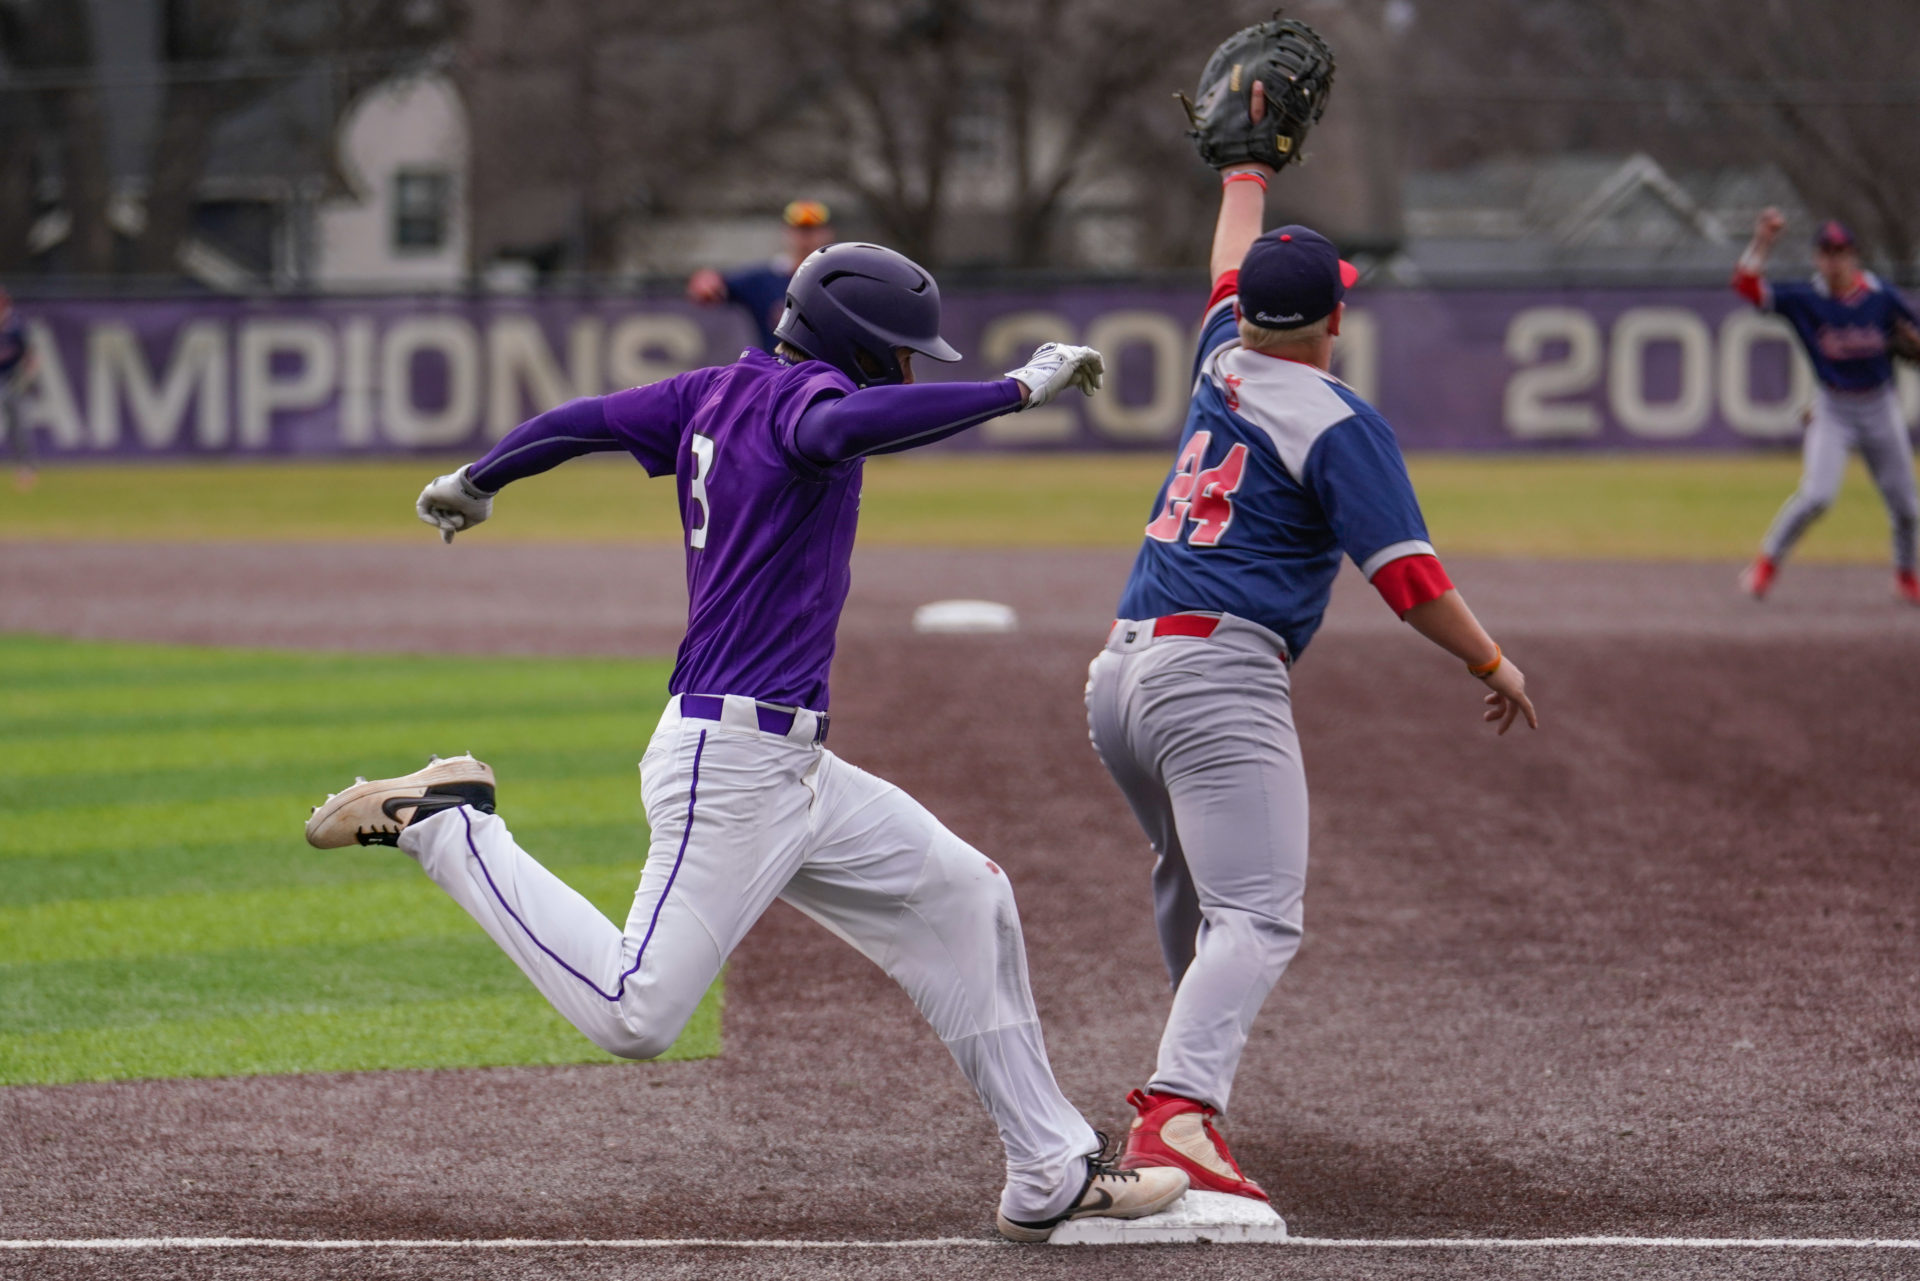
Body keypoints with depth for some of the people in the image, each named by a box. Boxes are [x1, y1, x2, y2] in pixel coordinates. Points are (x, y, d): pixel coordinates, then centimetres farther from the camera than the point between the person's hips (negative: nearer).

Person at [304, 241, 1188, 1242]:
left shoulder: (719, 392, 12)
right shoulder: (801, 390, -13)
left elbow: (579, 421, 21)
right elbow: (832, 430, -38)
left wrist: (474, 485, 39)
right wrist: (1017, 389, -34)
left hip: (790, 772, 11)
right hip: (732, 760, -11)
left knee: (961, 899, 15)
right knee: (632, 1015, -15)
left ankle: (1050, 1175, 15)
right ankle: (446, 828, -1)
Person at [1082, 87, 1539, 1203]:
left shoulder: (1222, 364, 15)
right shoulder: (1342, 425, -5)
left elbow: (1232, 275, 37)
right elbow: (1407, 577, -11)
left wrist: (1247, 168, 53)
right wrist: (1495, 665, 1)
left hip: (1120, 675, 8)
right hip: (1219, 679, -8)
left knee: (1197, 881, 29)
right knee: (1258, 914, -17)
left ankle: (1195, 1078, 37)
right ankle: (1179, 1111, -38)